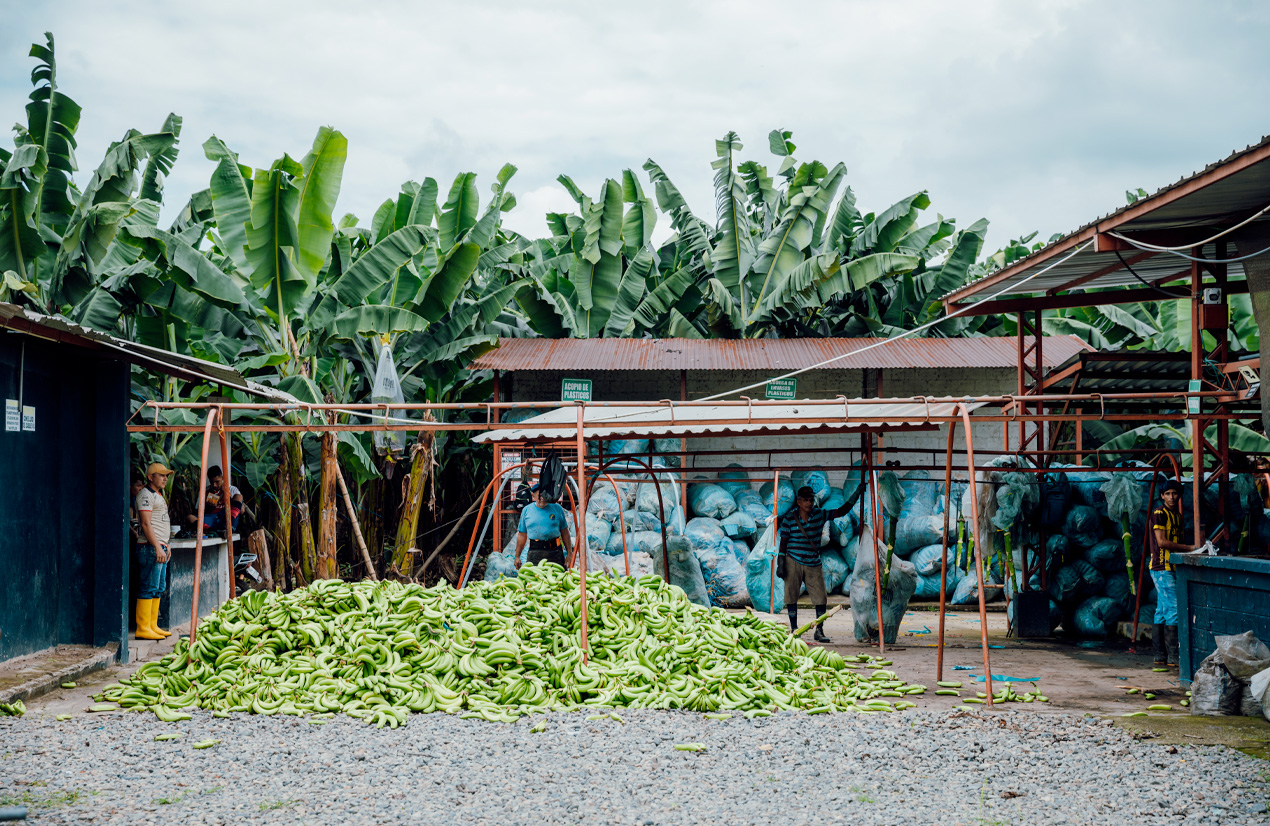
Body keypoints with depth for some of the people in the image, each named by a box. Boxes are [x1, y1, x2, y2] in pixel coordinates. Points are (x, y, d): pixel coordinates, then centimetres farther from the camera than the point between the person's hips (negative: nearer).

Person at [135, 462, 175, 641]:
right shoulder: (146, 495, -9)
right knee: (149, 588, -11)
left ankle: (152, 626, 12)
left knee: (158, 589, 10)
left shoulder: (158, 496, 22)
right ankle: (143, 628, -11)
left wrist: (166, 545, 21)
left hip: (160, 548, 10)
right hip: (150, 547, -10)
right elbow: (146, 524, -16)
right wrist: (158, 548, -21)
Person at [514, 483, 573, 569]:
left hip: (555, 551, 0)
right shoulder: (526, 510, 10)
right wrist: (517, 556, 10)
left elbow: (564, 532, 11)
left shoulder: (557, 508, 9)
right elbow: (522, 535, 13)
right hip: (534, 552, 0)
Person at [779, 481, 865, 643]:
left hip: (814, 563, 2)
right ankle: (794, 630, 11)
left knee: (820, 598, -3)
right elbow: (783, 541, 1)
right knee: (791, 596, -1)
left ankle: (819, 631, 7)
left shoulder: (820, 515, 6)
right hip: (793, 562, -2)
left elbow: (842, 511, 10)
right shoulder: (789, 518, -2)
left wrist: (857, 493, 4)